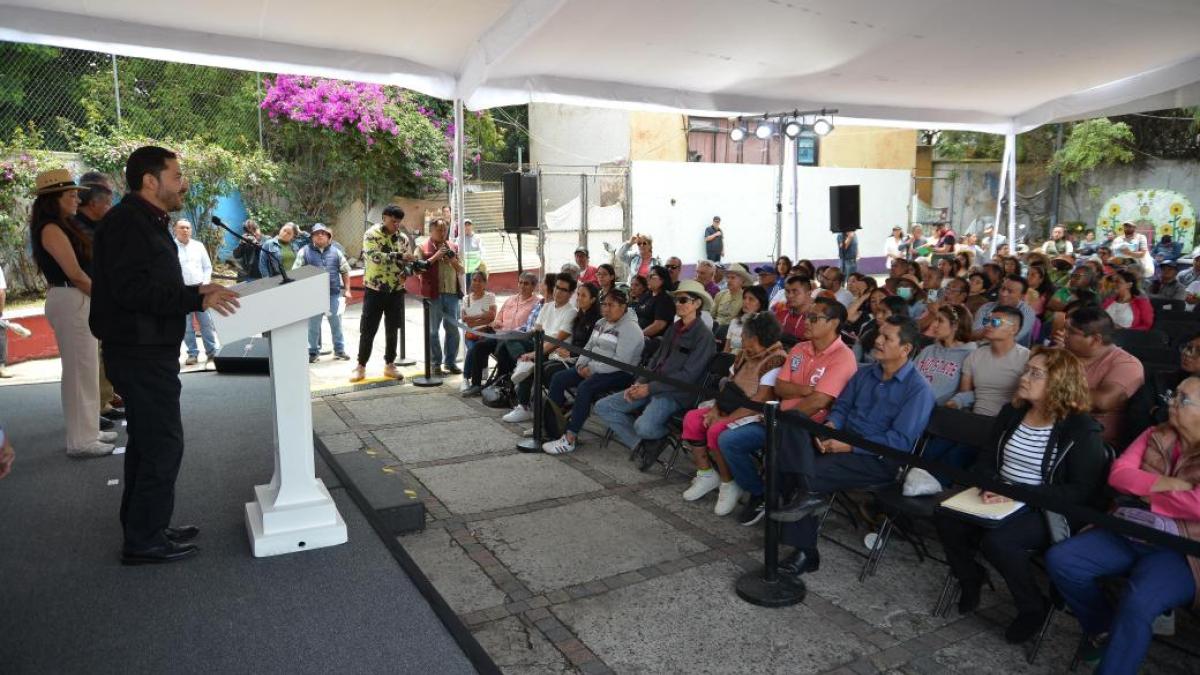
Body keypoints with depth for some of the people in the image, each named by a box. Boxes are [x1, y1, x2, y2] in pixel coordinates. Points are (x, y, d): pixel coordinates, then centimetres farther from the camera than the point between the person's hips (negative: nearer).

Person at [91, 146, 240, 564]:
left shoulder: (148, 222, 16)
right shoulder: (125, 223, -16)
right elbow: (131, 289, -26)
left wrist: (197, 292, 8)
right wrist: (197, 299, -28)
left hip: (148, 352, 11)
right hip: (139, 353, -11)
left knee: (147, 441, 18)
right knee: (163, 444, -4)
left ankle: (144, 527, 31)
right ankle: (144, 541, 8)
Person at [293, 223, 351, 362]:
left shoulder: (336, 251, 6)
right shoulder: (305, 251, 0)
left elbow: (345, 271, 9)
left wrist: (347, 290, 4)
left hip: (333, 293, 2)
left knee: (336, 324, 9)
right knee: (313, 325, 7)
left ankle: (339, 350, 20)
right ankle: (313, 352, 18)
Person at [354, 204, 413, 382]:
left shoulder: (403, 237, 5)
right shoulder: (371, 234, -9)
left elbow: (409, 261, 11)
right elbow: (373, 256, -25)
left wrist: (406, 272, -11)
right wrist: (399, 256, -30)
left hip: (396, 290, 4)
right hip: (374, 289, -4)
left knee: (392, 329, 10)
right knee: (368, 330, 2)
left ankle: (389, 365, 21)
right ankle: (361, 366, 13)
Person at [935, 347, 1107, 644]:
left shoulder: (1082, 429, -10)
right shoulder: (1011, 413, 9)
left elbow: (1081, 492, -15)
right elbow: (986, 460, 11)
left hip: (1044, 511, -6)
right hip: (1001, 501, 6)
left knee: (997, 540, -33)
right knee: (945, 516, -20)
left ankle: (1034, 607, -3)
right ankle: (970, 579, 9)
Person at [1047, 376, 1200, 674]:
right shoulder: (1157, 435, 12)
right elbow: (1118, 474, 2)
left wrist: (1147, 492, -7)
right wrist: (1167, 484, -13)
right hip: (1130, 531, 6)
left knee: (1136, 605, -32)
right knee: (1059, 559, -12)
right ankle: (1103, 629, 12)